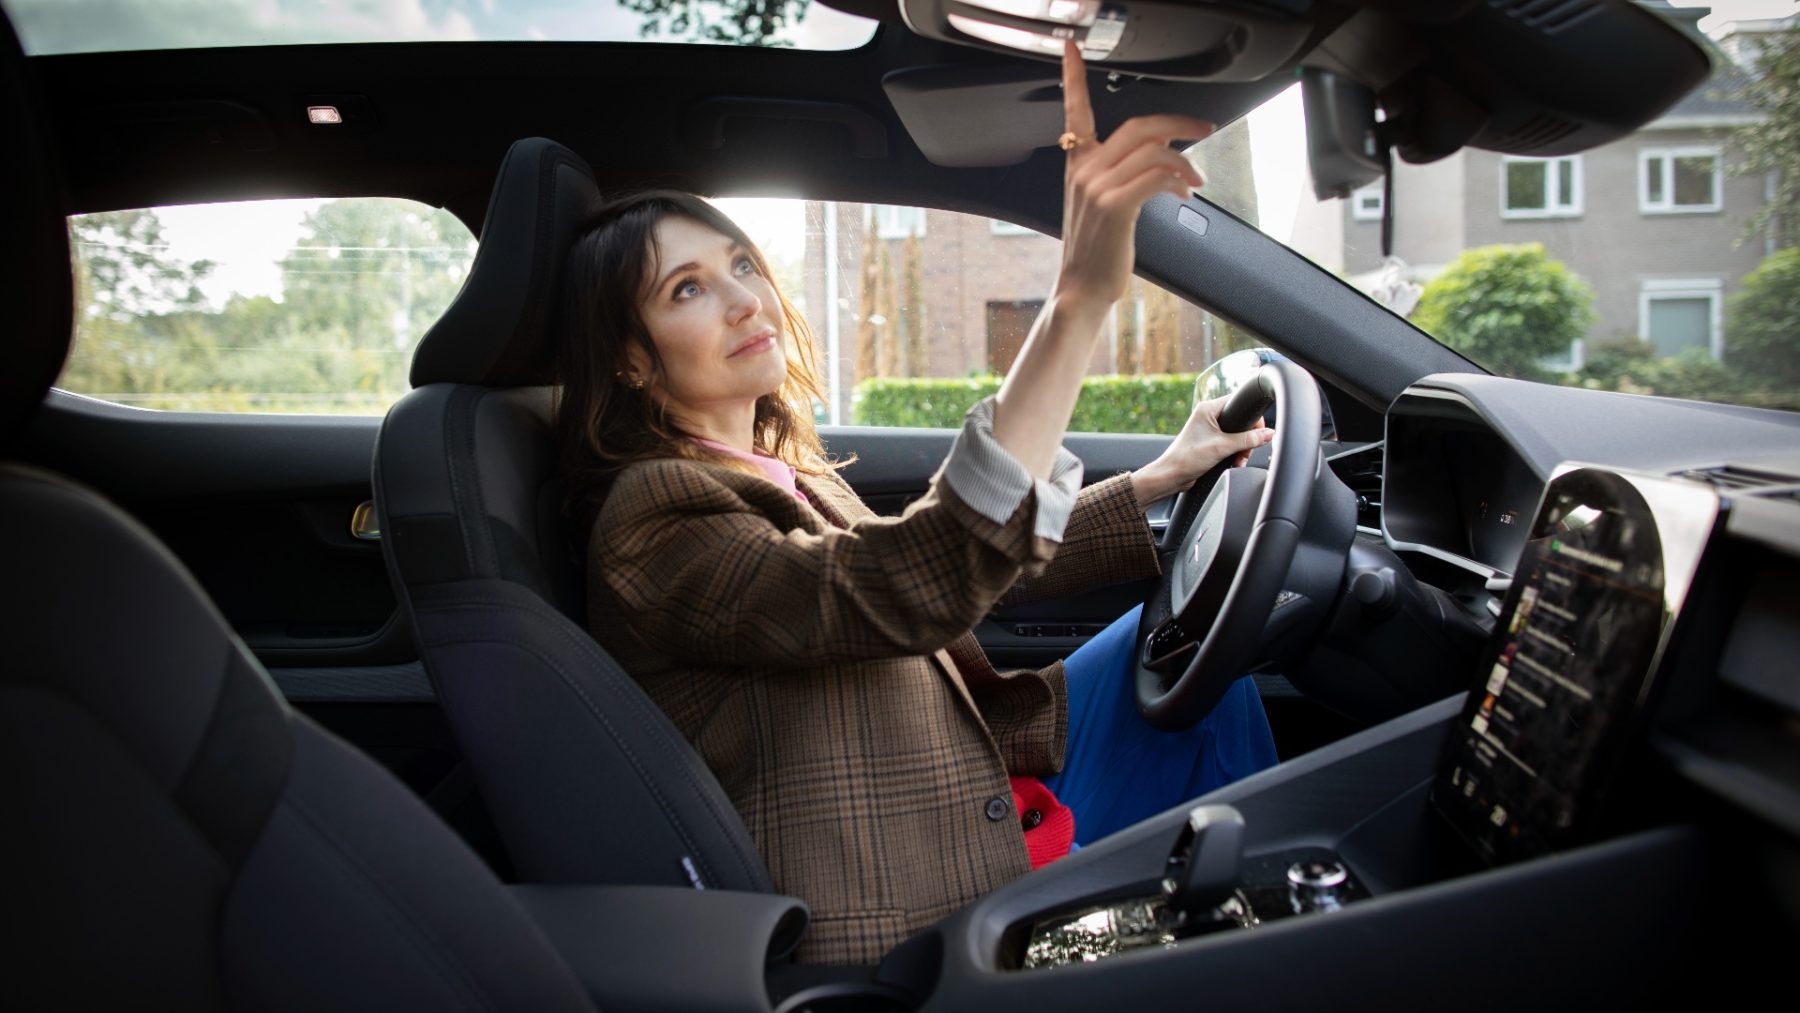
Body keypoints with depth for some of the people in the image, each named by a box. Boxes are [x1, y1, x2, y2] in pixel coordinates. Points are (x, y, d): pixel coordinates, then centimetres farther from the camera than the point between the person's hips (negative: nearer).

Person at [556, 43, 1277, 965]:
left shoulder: (784, 479, 10)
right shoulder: (658, 517, -18)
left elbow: (977, 561, 18)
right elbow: (907, 591, -35)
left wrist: (1168, 472, 14)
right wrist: (1077, 300, -41)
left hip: (982, 807, 9)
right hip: (910, 915, -9)